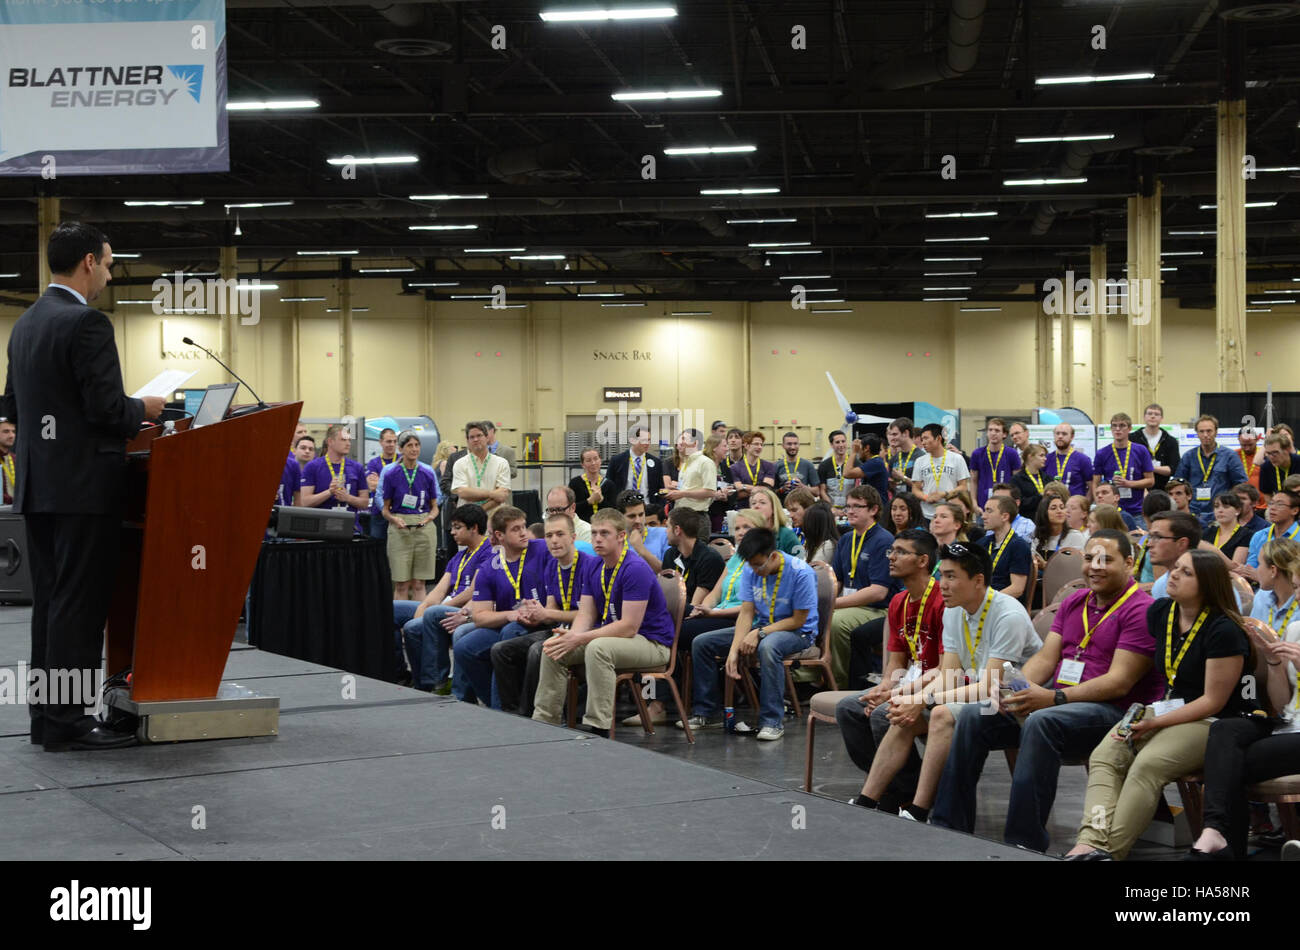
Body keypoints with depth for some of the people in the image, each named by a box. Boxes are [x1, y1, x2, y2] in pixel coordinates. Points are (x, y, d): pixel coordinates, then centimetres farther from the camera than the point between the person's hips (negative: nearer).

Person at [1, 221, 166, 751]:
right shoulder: (86, 323, -14)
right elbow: (107, 407, -19)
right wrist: (145, 409, 0)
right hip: (83, 485, -9)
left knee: (51, 602, 12)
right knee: (80, 603, -5)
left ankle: (46, 715, 17)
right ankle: (66, 721, -3)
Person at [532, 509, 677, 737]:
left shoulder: (636, 569, -22)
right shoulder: (595, 567, 6)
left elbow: (629, 627, -25)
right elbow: (586, 615, 4)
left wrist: (581, 638, -27)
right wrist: (570, 635, -20)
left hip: (652, 641, -9)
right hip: (611, 635, 9)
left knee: (598, 648, -36)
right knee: (553, 648, -5)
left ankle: (598, 729, -32)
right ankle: (543, 723, 3)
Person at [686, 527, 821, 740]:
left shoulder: (801, 573, -22)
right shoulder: (751, 570, -5)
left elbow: (798, 620, -18)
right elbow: (746, 613, -6)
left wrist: (760, 633, -24)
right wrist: (733, 651, -18)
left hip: (798, 632, -7)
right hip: (761, 627, 7)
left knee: (767, 646, -42)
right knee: (701, 643, -4)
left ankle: (772, 721, -35)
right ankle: (704, 712, 7)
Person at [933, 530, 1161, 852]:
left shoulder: (1140, 610, -9)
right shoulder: (1073, 603, 16)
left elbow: (1119, 682, -17)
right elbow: (1045, 658, 10)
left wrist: (1054, 698, -25)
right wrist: (1016, 688, -12)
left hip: (1113, 710, -8)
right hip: (1057, 698, 8)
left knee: (1041, 723, -37)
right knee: (973, 715, -7)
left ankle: (1024, 841, -35)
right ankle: (948, 825, -3)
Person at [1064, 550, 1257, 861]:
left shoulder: (1224, 631, -16)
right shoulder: (1159, 613, 6)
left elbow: (1213, 701, -16)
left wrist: (1156, 723, -20)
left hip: (1213, 722, -7)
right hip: (1165, 709, 7)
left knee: (1147, 765, -33)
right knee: (1104, 756, -20)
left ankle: (1111, 849, -37)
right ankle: (1091, 842, -39)